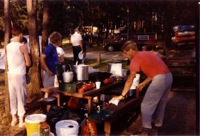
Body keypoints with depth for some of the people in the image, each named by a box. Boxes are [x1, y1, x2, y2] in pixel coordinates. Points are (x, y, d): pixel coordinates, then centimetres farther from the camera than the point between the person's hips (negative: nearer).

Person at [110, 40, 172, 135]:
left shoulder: (135, 58, -5)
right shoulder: (145, 54, 21)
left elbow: (129, 81, -4)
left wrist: (122, 95, 3)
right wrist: (143, 84, 21)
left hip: (160, 79, -10)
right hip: (168, 76, 10)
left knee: (146, 105, 1)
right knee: (161, 104, 21)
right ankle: (157, 126, 35)